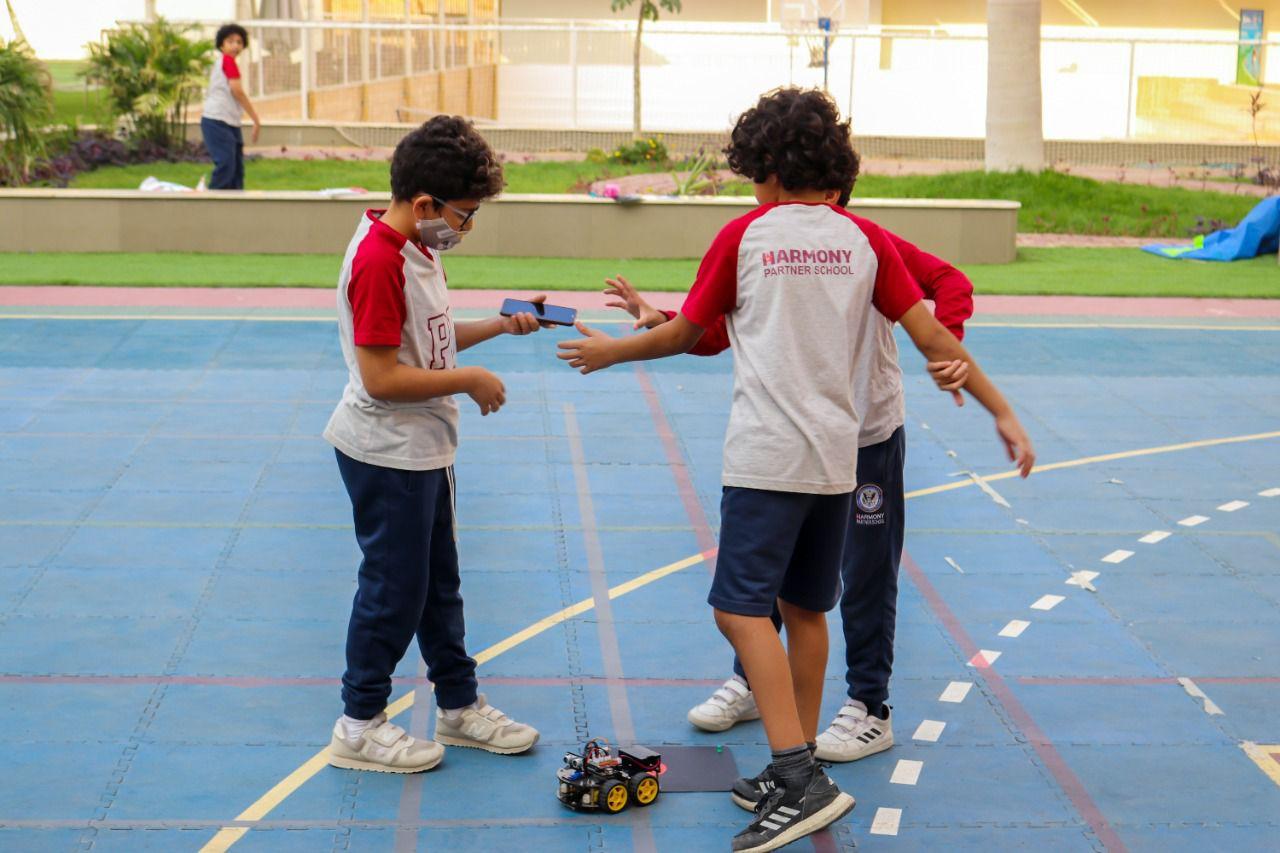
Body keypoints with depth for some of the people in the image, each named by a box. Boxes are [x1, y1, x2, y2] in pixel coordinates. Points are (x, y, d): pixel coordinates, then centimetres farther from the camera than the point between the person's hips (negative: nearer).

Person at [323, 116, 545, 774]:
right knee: (393, 589, 2)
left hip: (424, 450, 10)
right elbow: (382, 378, -27)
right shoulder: (377, 261, -24)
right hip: (387, 455, -10)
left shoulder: (418, 248, 7)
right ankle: (359, 726, 16)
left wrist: (501, 325, 7)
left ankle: (459, 706, 32)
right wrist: (471, 381, -19)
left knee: (438, 582, 19)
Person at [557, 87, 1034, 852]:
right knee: (806, 610, 15)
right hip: (836, 454, 6)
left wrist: (611, 351, 25)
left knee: (743, 608, -8)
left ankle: (803, 782, -20)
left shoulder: (745, 235, -1)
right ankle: (800, 775, 23)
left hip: (767, 456, -5)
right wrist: (1003, 412, 9)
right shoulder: (864, 239, 7)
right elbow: (931, 336, 2)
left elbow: (685, 334, 7)